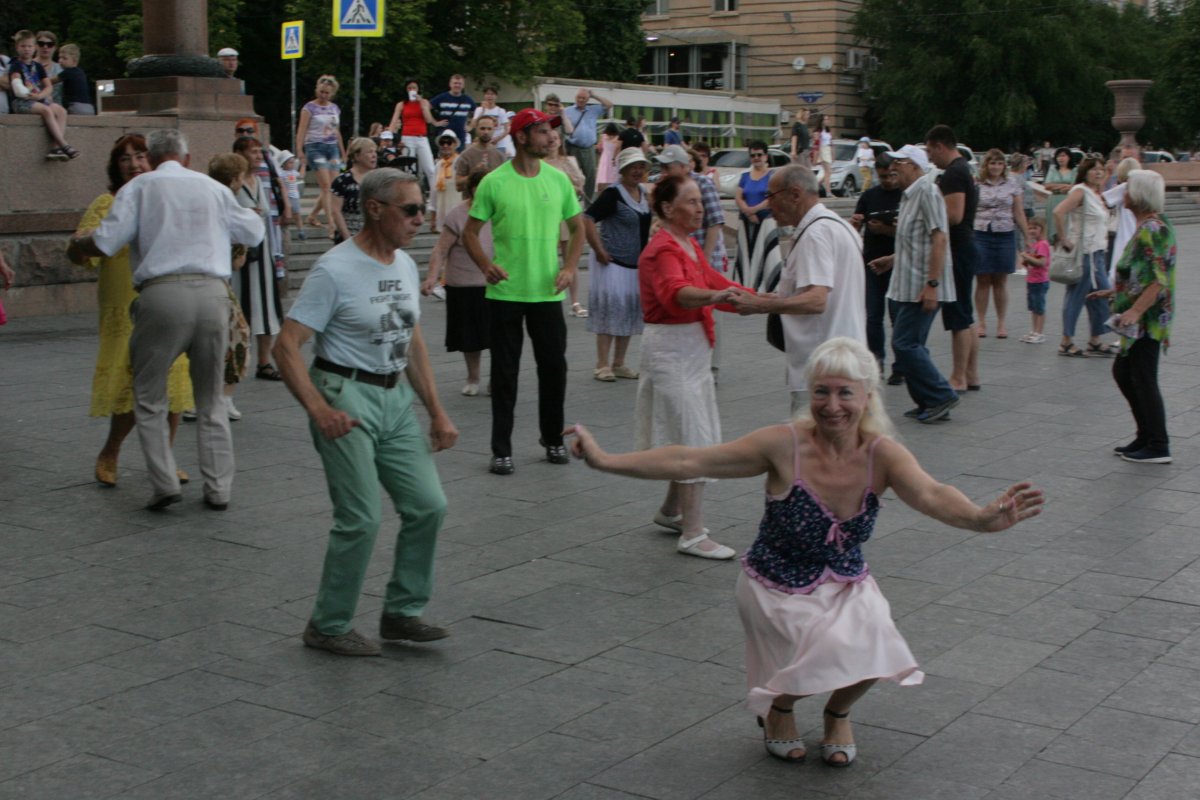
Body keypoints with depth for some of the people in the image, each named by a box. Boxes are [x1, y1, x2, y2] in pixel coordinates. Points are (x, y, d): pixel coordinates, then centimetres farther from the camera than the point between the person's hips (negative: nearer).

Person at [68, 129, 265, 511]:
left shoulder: (140, 187, 7)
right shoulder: (213, 188, 16)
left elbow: (106, 242, -2)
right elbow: (254, 232, 24)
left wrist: (77, 245, 19)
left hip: (162, 293, -3)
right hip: (213, 293, 3)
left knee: (149, 397, 11)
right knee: (210, 399, 14)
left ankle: (165, 483, 2)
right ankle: (218, 489, 13)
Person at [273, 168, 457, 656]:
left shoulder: (406, 266, 10)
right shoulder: (335, 270, -14)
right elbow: (286, 346, -17)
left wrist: (437, 411, 13)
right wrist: (319, 410, -29)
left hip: (396, 397, 8)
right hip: (347, 397, -8)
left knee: (428, 506, 3)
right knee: (361, 520, -9)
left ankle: (402, 613, 19)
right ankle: (328, 626, 9)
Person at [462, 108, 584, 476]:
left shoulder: (558, 179, 4)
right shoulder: (494, 182, -6)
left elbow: (577, 227, 13)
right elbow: (470, 231, -1)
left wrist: (569, 267, -2)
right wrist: (486, 266, -17)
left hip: (548, 292, 3)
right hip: (505, 293, -3)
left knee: (554, 367, 9)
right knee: (504, 373, 4)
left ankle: (553, 441, 27)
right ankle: (501, 451, 13)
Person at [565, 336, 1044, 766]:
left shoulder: (881, 455, -14)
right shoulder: (785, 446, -20)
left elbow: (931, 495, -32)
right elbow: (688, 462, -20)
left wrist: (982, 519, -54)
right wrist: (605, 460, -27)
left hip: (846, 586, 2)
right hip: (778, 587, -2)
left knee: (869, 644, -24)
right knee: (835, 648, -23)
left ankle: (838, 714, 14)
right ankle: (778, 708, 13)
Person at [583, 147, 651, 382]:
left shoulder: (645, 193, 10)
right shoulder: (613, 194, -14)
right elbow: (587, 219, -21)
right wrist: (599, 250, -22)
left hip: (637, 264, 8)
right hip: (612, 263, -8)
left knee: (629, 314, 11)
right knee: (609, 310, -4)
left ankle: (619, 364, 21)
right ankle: (602, 366, 3)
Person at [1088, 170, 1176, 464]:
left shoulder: (1152, 229, -19)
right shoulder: (1152, 225, 12)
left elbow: (1159, 280, -27)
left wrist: (1135, 311, -35)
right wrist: (1114, 291, 28)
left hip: (1148, 319, -10)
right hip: (1142, 320, 10)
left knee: (1144, 379, -3)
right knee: (1122, 371, 17)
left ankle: (1158, 446, 4)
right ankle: (1146, 436, 24)